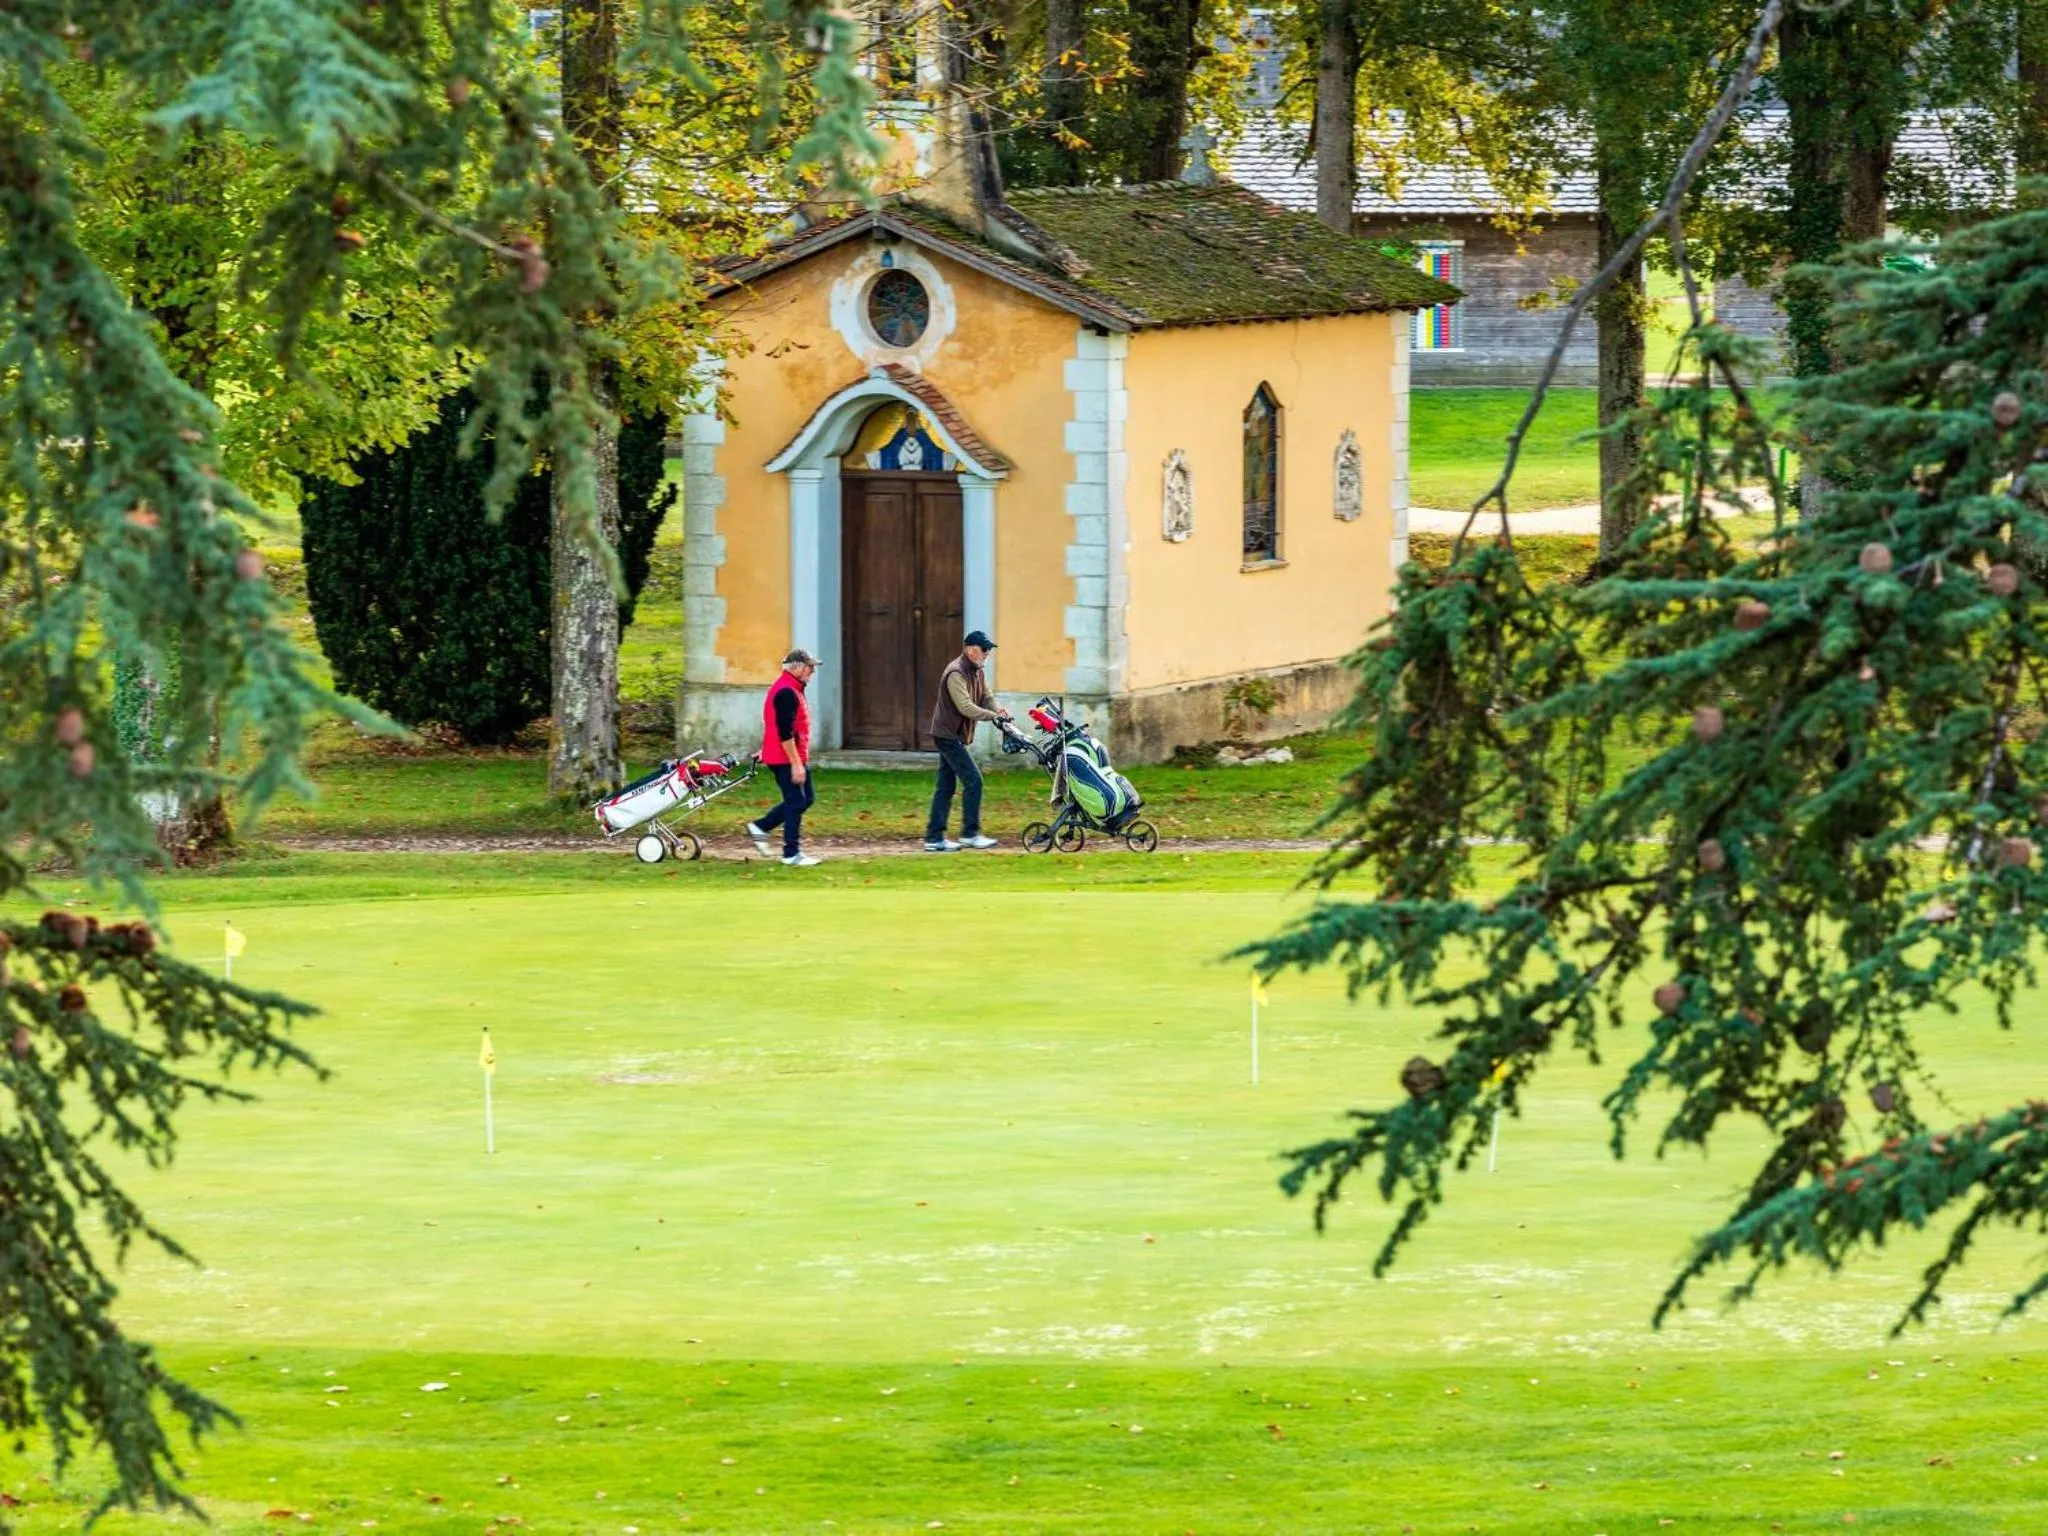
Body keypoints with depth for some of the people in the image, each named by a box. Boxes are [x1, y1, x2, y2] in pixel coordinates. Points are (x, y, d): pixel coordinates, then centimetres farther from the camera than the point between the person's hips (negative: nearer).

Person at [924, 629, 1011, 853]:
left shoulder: (977, 672, 13)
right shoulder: (956, 673, -19)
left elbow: (986, 697, 8)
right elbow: (965, 707, -26)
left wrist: (998, 710, -14)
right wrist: (993, 716, -30)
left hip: (956, 736, 10)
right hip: (948, 735, -10)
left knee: (946, 787, 9)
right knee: (973, 781, -11)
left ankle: (934, 838, 11)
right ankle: (970, 834, -8)